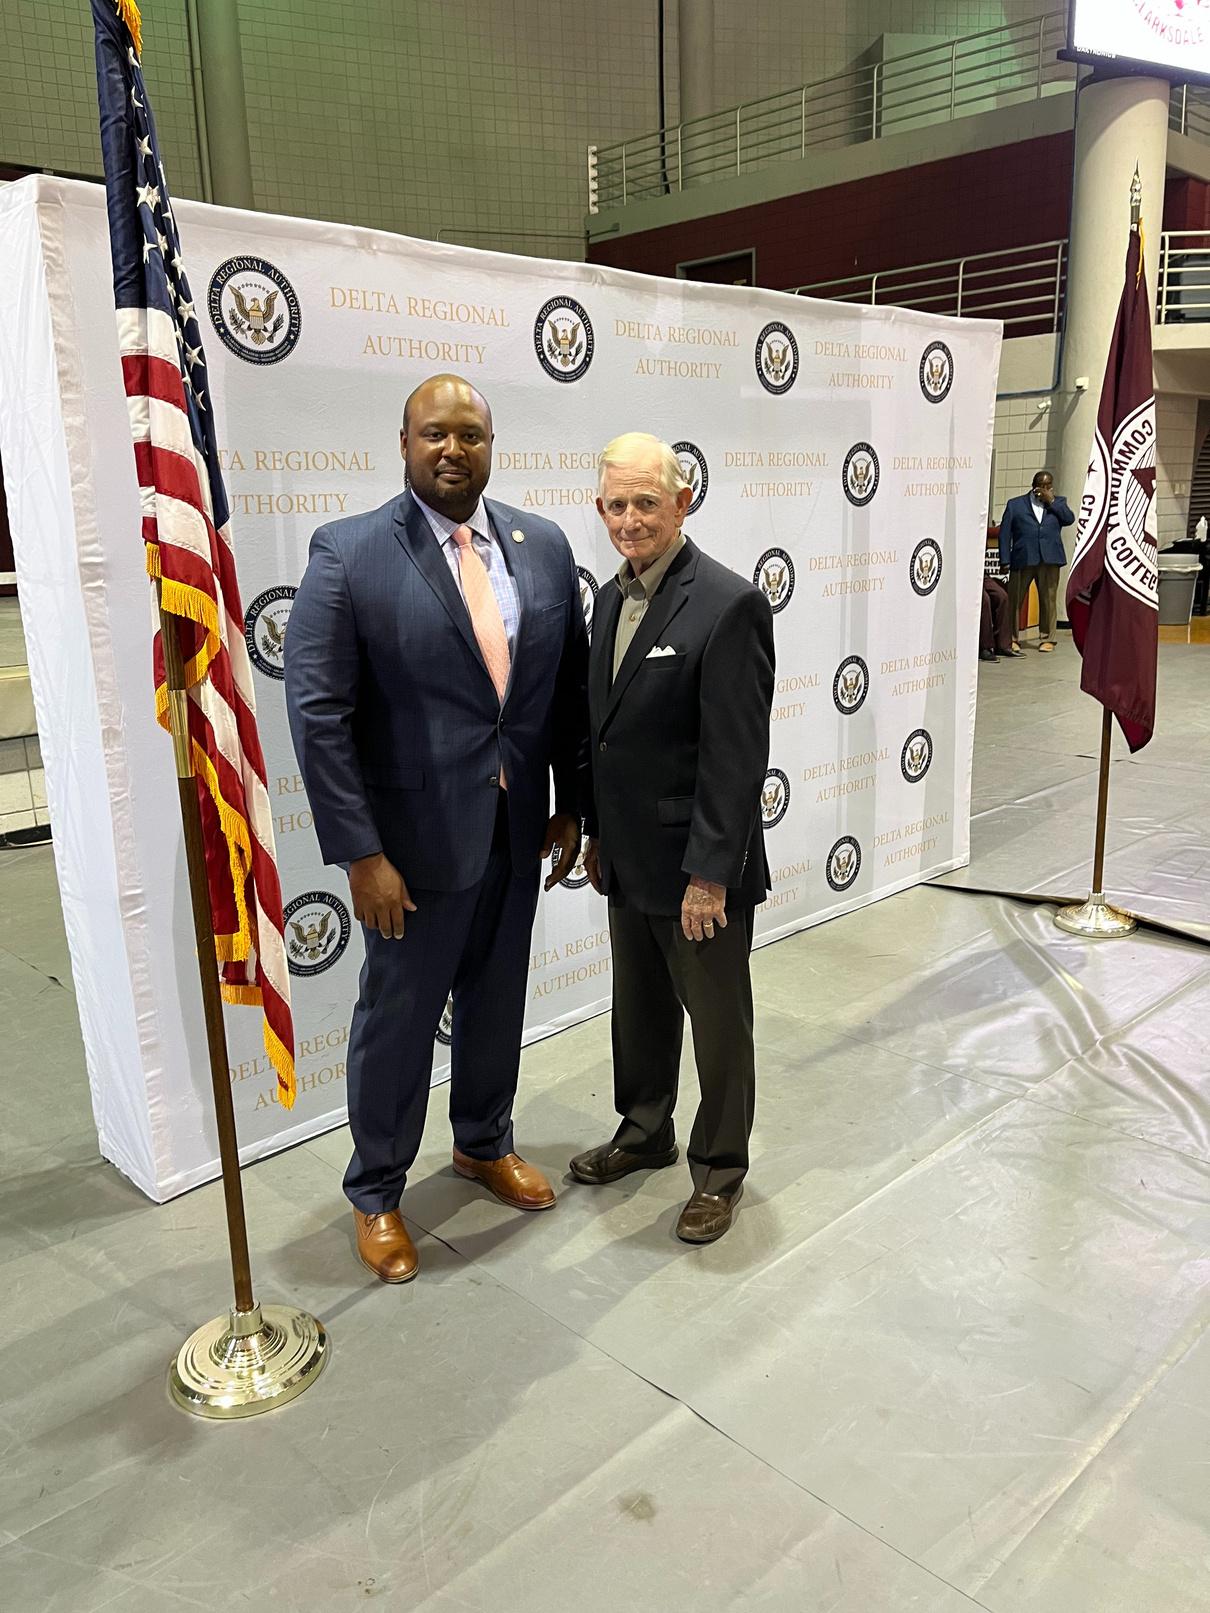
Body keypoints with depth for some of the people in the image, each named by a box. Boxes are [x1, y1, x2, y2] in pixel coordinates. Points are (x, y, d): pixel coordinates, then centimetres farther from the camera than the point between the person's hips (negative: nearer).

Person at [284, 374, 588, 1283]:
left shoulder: (544, 545, 2)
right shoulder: (349, 553, -11)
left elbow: (571, 684, 7)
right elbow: (319, 713, -15)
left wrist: (572, 803, 6)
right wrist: (361, 853, -17)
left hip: (518, 827, 5)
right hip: (419, 833, -4)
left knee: (496, 997, 20)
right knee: (399, 1013, 10)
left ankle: (484, 1142, 45)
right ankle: (376, 1191, 32)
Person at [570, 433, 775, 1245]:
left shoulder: (729, 605, -18)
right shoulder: (611, 598, 7)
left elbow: (738, 756, -20)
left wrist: (709, 873, -20)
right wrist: (598, 833, 15)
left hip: (699, 868, -7)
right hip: (631, 859, 8)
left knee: (718, 1021, 11)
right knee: (639, 1008, 23)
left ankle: (720, 1168, 30)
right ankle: (644, 1131, 44)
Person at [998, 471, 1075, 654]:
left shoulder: (1058, 502, 19)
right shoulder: (1015, 504, 13)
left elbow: (1069, 519, 0)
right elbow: (1005, 533, 6)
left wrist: (1051, 501, -2)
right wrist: (1005, 560, -3)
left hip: (1050, 559, 1)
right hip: (1022, 559, -1)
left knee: (1049, 600, 3)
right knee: (1014, 600, -2)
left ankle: (1047, 639, 11)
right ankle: (1011, 638, 8)